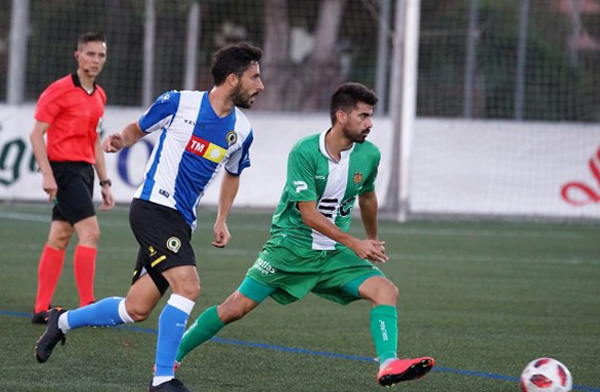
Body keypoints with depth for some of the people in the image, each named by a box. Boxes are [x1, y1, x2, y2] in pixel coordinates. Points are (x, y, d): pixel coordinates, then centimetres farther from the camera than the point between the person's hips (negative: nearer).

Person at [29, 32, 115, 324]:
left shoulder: (99, 96, 14)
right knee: (90, 232, -16)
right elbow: (36, 133, -11)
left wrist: (104, 182, 19)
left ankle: (41, 309, 10)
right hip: (64, 168, -8)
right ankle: (87, 307, -17)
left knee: (59, 239, 8)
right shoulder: (59, 91, -10)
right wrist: (47, 174, -20)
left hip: (84, 169, 8)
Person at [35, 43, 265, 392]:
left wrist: (222, 220, 17)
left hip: (181, 223, 7)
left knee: (137, 309, 5)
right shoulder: (179, 102, -6)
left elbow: (233, 174, 26)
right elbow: (137, 129, 11)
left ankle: (63, 322, 28)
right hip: (154, 206, -7)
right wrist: (120, 141, -10)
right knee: (188, 286, -23)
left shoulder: (241, 130, 8)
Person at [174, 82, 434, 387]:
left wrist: (373, 241, 33)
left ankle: (388, 365, -29)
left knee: (386, 290, -18)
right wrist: (355, 244, -24)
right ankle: (172, 356, 10)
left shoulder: (369, 155, -2)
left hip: (334, 253, 4)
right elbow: (309, 214, -20)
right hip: (292, 245, -4)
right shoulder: (304, 153, -18)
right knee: (237, 307, -6)